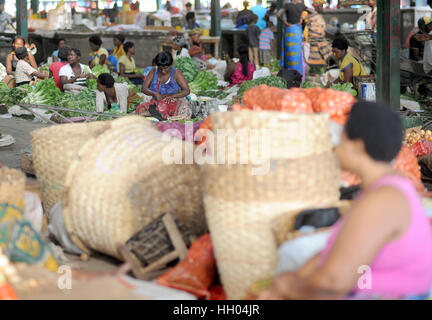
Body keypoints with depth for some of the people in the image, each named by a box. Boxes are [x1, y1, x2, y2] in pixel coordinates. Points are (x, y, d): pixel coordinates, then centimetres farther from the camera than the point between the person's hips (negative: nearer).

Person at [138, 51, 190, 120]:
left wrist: (173, 96, -25)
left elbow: (187, 90, -8)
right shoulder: (153, 72, 4)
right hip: (156, 102, 2)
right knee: (141, 109, -29)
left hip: (173, 102, -2)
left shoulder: (176, 73, -4)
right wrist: (154, 93, -19)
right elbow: (144, 88, 2)